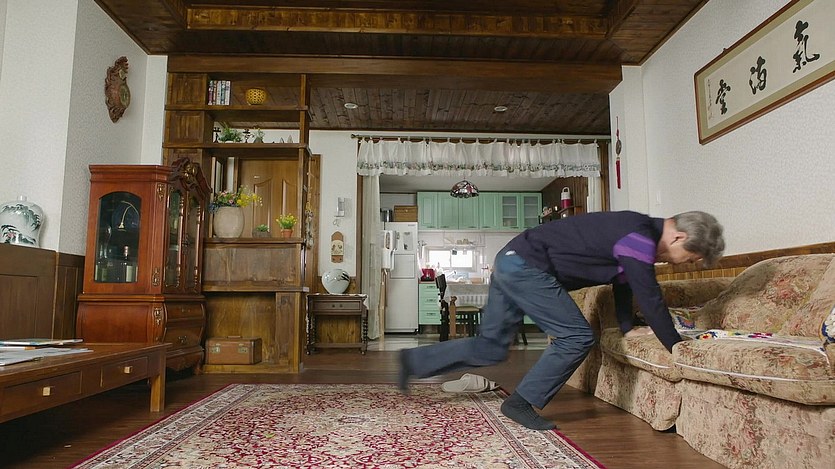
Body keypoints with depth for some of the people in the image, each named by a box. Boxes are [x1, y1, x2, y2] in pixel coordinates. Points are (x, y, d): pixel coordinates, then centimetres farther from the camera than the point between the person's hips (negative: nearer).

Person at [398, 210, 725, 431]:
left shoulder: (637, 234, 12)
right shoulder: (639, 238, -18)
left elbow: (622, 282, 24)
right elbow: (651, 300, -16)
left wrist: (627, 328, 25)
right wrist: (678, 349, -5)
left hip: (511, 263, 10)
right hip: (525, 265, -10)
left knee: (490, 347, 13)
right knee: (577, 336, -7)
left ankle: (414, 361, 18)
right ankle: (521, 403, 1)